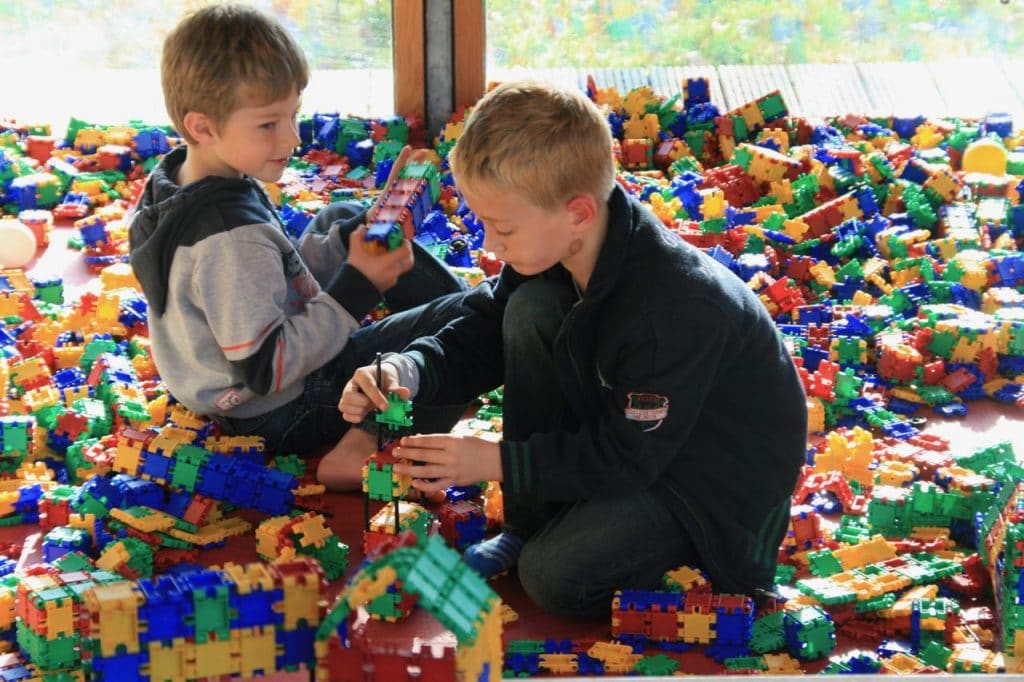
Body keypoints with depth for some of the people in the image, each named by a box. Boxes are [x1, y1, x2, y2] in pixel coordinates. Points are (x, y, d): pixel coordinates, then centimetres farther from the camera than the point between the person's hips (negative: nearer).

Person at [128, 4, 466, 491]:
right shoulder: (231, 237, -32)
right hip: (281, 411, -10)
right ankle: (366, 447, -23)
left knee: (338, 219, 26)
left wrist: (359, 234, -6)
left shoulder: (174, 181, -3)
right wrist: (357, 290, -26)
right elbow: (265, 369, -28)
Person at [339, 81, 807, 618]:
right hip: (631, 430, 8)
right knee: (530, 308, -14)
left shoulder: (677, 307, -36)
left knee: (555, 577, -23)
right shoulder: (548, 249, -12)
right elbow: (480, 341, -1)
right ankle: (530, 527, 0)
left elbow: (630, 456, -27)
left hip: (723, 479, -8)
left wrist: (495, 461, -27)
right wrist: (405, 371, -21)